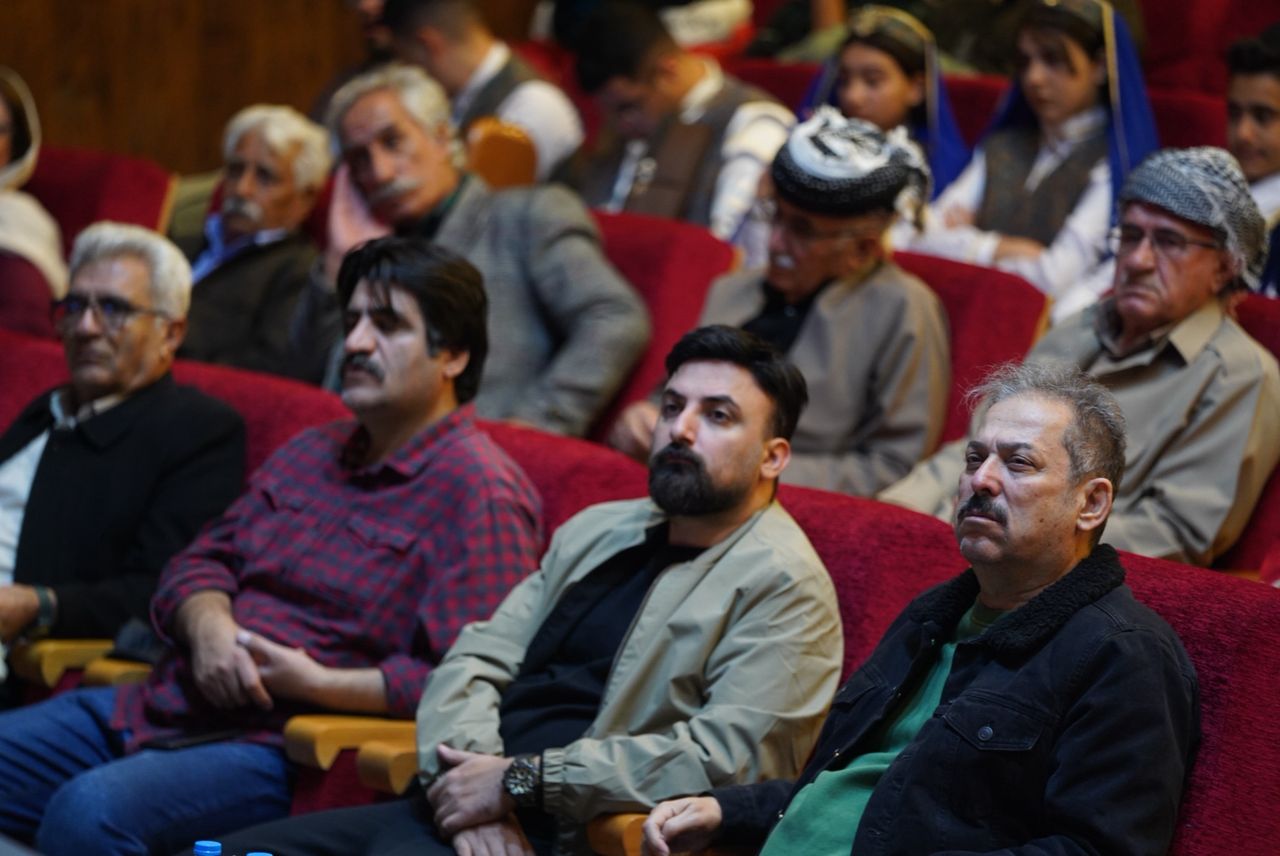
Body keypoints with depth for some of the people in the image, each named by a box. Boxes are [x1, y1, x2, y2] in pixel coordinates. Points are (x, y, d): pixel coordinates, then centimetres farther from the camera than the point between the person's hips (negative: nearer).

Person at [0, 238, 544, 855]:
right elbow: (200, 563, 22)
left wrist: (317, 683, -20)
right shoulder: (310, 454, 22)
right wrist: (208, 628, -3)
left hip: (277, 749, -9)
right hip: (152, 707, 9)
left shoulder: (481, 492, -8)